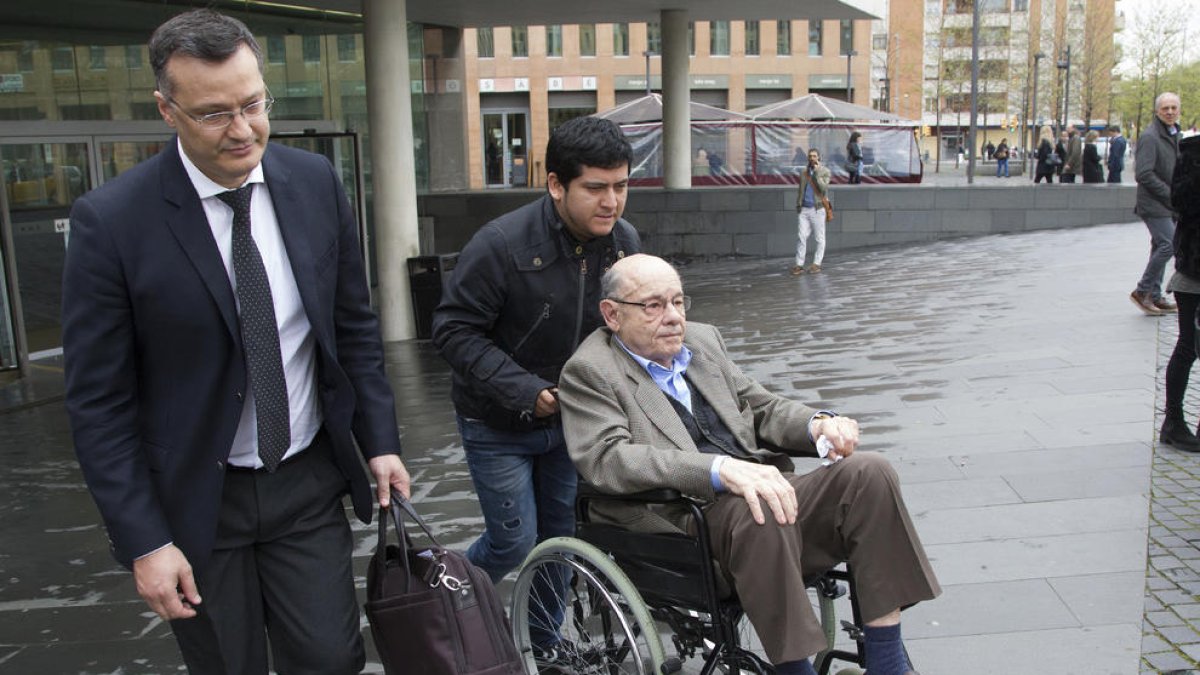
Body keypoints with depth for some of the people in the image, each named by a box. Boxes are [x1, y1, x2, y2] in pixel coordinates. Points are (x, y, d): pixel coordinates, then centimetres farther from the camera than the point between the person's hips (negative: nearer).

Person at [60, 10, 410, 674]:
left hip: (308, 482, 3)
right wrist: (143, 542, -11)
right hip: (194, 498, -2)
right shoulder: (110, 219, -15)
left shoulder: (314, 182, -4)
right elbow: (98, 401, -10)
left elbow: (355, 325, 6)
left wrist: (380, 441, 3)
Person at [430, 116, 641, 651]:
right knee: (514, 541, 1)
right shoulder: (502, 244, -26)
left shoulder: (624, 240, -9)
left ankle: (544, 642, 38)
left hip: (572, 417, 5)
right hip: (498, 425, -5)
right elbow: (453, 331, -21)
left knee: (560, 535, 15)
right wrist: (524, 391, -27)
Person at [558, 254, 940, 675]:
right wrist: (722, 470, -30)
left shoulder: (702, 339, 18)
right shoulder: (589, 371, -2)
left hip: (759, 492, 7)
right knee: (755, 514, -35)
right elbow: (607, 458, -18)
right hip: (683, 524, -7)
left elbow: (760, 405, 23)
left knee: (868, 474, -12)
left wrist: (817, 425, -1)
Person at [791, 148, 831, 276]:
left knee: (819, 238, 3)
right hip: (803, 210, 3)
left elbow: (823, 188, -17)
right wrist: (797, 207, 11)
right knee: (801, 237, -5)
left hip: (817, 209, -3)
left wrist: (817, 172, -15)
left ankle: (816, 264, 12)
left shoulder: (825, 172, -1)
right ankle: (799, 265, -4)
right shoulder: (803, 173, 12)